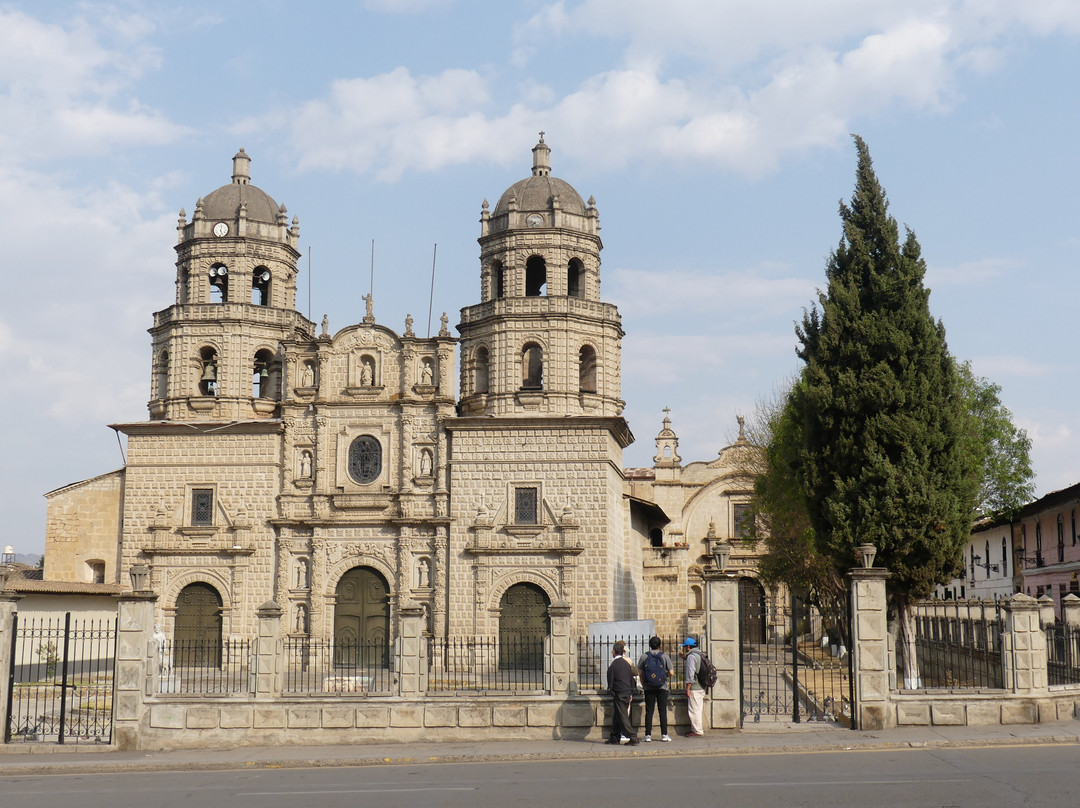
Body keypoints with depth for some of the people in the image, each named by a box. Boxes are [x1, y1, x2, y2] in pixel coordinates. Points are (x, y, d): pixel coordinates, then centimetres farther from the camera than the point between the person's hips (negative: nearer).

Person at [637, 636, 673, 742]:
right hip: (662, 687, -1)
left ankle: (648, 735, 3)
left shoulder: (644, 656, -1)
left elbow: (639, 672, -1)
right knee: (662, 710, 5)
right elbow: (671, 673, -4)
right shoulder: (665, 656, -2)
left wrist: (643, 684, 12)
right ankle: (664, 734, 5)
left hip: (649, 688, 1)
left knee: (649, 711, 4)